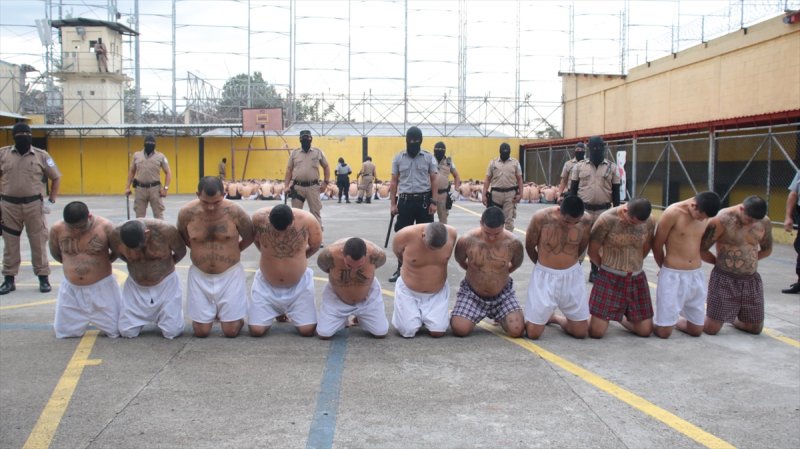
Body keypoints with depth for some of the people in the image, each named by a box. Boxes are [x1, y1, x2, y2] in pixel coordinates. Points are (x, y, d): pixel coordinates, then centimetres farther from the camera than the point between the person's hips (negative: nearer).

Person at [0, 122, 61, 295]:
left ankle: (43, 278, 14)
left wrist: (51, 201, -1)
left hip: (34, 205, -1)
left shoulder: (41, 155, -1)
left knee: (38, 242, 5)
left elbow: (56, 178, 5)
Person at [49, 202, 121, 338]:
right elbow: (55, 254, 9)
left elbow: (117, 252, -1)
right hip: (71, 289, 2)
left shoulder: (105, 226, -17)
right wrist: (73, 264, 8)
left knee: (116, 331, 2)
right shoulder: (57, 229, -11)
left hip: (102, 287, -2)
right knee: (63, 332, 7)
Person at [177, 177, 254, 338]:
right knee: (201, 332, 4)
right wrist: (200, 251, 6)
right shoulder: (186, 213, -14)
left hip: (230, 274, -1)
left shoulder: (234, 211, -18)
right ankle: (210, 313, 37)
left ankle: (238, 317, 33)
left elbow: (250, 237, 0)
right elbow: (181, 238, 8)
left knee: (231, 331, 0)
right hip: (200, 275, 2)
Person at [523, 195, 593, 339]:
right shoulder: (541, 218, -21)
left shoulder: (585, 221, -14)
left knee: (581, 332, 4)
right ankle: (544, 316, 31)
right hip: (544, 276, -2)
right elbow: (529, 247, -4)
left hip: (572, 275, 2)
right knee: (533, 333, -4)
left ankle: (553, 317, 33)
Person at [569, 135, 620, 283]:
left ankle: (595, 271, 18)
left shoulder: (612, 168, 1)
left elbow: (616, 192, 4)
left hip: (603, 211, 0)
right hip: (583, 209, 0)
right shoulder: (579, 166, 1)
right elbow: (573, 189, 4)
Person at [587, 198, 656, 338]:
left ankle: (621, 317, 35)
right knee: (596, 332, -8)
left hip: (637, 279, 4)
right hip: (609, 278, -4)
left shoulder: (649, 222, -5)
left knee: (645, 331, 5)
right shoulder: (607, 219, -17)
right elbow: (592, 251, -6)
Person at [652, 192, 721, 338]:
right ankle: (650, 321, 27)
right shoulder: (672, 213, -16)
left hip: (696, 275, 5)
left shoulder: (705, 216, 2)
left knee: (696, 331, 11)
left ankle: (675, 319, 39)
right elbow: (657, 245, -6)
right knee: (664, 332, -5)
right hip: (672, 276, -5)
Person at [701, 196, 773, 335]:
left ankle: (731, 317, 41)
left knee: (755, 328, 13)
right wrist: (721, 261, 2)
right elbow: (701, 250, -12)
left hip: (752, 280, 5)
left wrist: (748, 260, 6)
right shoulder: (721, 220, -19)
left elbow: (767, 249, 17)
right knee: (711, 329, -5)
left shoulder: (764, 222, -2)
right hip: (724, 279, -5)